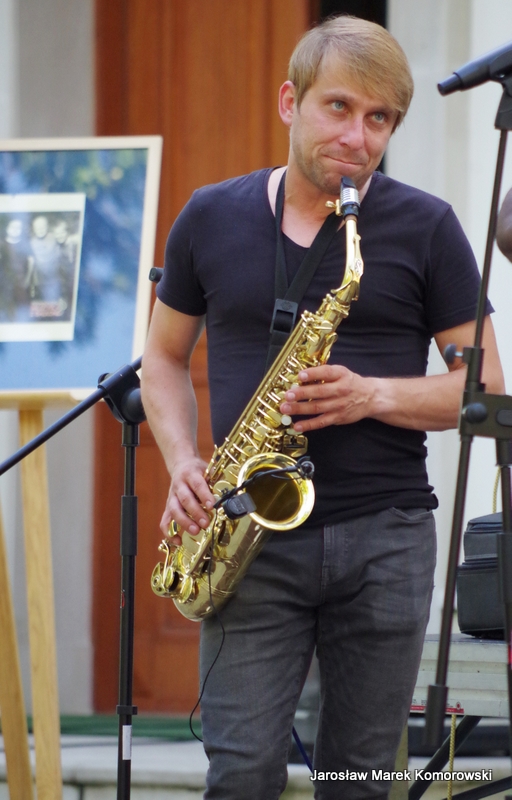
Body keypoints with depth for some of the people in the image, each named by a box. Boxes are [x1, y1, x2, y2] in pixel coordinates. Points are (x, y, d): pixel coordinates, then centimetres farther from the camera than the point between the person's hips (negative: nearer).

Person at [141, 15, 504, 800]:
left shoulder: (425, 228, 3)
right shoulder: (211, 219, 7)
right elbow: (165, 358, 18)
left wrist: (374, 396, -15)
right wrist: (183, 463, -1)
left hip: (384, 537, 0)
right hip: (253, 538, 0)